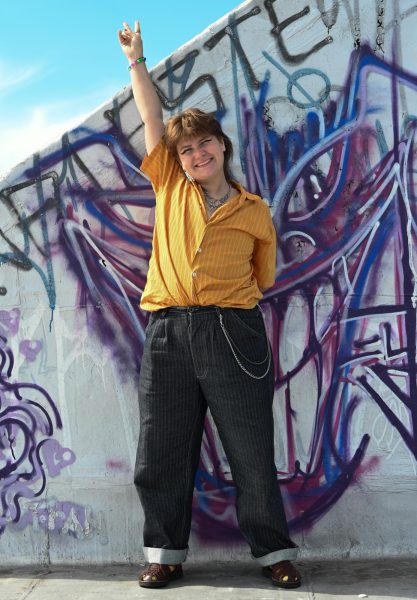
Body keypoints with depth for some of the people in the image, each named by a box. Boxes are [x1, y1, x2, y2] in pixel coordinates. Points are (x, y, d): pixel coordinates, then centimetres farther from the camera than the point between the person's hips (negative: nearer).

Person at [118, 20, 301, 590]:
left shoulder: (254, 211, 8)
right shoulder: (170, 188, 12)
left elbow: (262, 279, 15)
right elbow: (152, 117, 13)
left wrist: (229, 307, 5)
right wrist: (136, 60, 14)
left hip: (233, 335, -2)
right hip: (168, 334, 2)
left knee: (252, 452, 3)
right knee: (162, 454, 7)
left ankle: (274, 552, 17)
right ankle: (165, 554, 22)